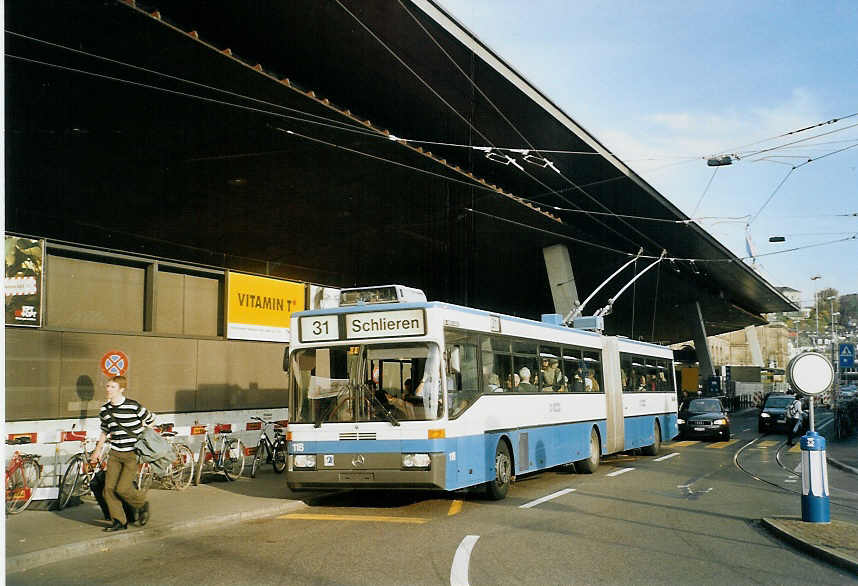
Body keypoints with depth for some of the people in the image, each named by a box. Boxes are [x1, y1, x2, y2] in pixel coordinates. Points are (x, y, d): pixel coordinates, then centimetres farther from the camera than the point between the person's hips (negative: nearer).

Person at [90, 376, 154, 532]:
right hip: (115, 454, 6)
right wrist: (97, 450, 22)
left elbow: (151, 420, 2)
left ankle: (142, 504, 18)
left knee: (122, 488, -12)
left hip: (133, 454, -5)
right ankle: (119, 522, 11)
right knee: (109, 488, -3)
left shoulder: (134, 406, -13)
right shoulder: (105, 410, 5)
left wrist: (138, 433, -1)